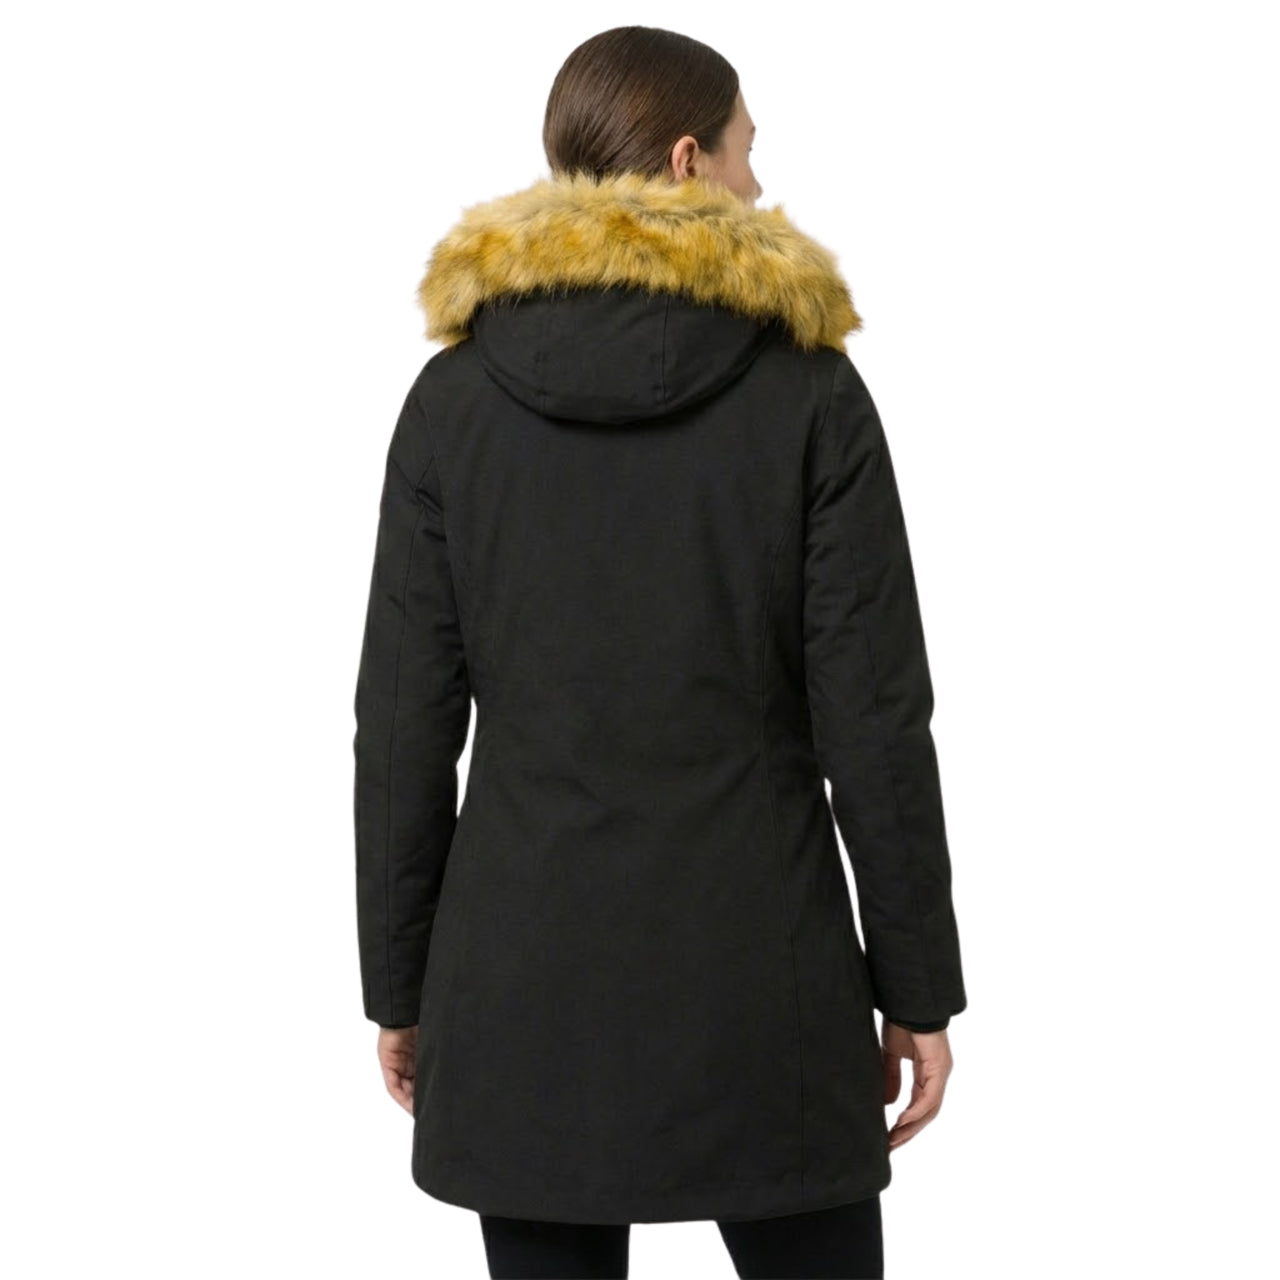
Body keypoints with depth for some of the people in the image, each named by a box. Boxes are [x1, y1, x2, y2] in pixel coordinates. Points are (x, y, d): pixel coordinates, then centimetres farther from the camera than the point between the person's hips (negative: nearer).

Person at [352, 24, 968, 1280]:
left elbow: (405, 724, -1)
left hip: (525, 973, 2)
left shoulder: (455, 394, -1)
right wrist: (916, 987, 1)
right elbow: (874, 723, -8)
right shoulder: (810, 389, -7)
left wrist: (399, 985, 9)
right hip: (757, 962, -2)